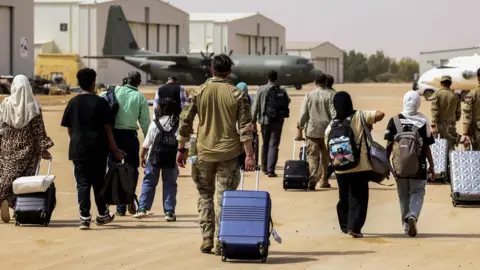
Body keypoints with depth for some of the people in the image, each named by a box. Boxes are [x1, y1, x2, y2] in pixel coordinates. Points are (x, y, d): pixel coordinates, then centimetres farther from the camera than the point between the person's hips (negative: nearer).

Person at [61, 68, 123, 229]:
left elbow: (69, 128, 7)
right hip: (98, 149, -1)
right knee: (99, 183, 12)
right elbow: (107, 129, -4)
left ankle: (84, 218, -5)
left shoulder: (73, 103, 3)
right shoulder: (100, 102, -5)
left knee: (82, 183, 2)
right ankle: (102, 215, 25)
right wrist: (115, 150, 1)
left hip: (78, 149, 1)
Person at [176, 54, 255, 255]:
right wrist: (249, 155, -7)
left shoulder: (199, 92, 0)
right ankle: (220, 243, 0)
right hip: (228, 154, -1)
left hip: (204, 153, 1)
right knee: (223, 198, 2)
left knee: (205, 196, 15)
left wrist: (182, 149, 9)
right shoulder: (237, 95, -3)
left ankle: (207, 240, 10)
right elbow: (245, 127, -8)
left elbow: (185, 122, 1)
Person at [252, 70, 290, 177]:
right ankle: (271, 169, -12)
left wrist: (254, 121, 2)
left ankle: (265, 168, 27)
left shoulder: (261, 90, -5)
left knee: (265, 145, 17)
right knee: (273, 145, -2)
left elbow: (255, 106, -4)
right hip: (277, 121, -2)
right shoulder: (281, 91, -8)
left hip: (264, 121, 2)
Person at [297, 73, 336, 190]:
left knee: (312, 156, -2)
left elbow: (303, 114, 0)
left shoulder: (309, 95, 1)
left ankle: (312, 180, -20)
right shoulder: (330, 96, -3)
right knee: (325, 157, 14)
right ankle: (324, 181, 20)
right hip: (327, 131, 0)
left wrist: (299, 129, 6)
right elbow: (333, 114, -7)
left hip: (312, 130, 0)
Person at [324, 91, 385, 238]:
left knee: (344, 197, 18)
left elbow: (328, 145, 6)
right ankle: (354, 227, -9)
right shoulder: (359, 116, -7)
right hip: (360, 166, -3)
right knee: (358, 198, 2)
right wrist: (370, 123, 5)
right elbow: (380, 114, -13)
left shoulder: (331, 126, 0)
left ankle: (345, 226, 26)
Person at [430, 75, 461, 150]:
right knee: (450, 147, 2)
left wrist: (433, 125, -13)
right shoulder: (455, 96, 3)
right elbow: (458, 112, 9)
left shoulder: (437, 94, -5)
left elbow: (435, 110, -11)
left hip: (440, 124, -2)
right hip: (451, 126, 2)